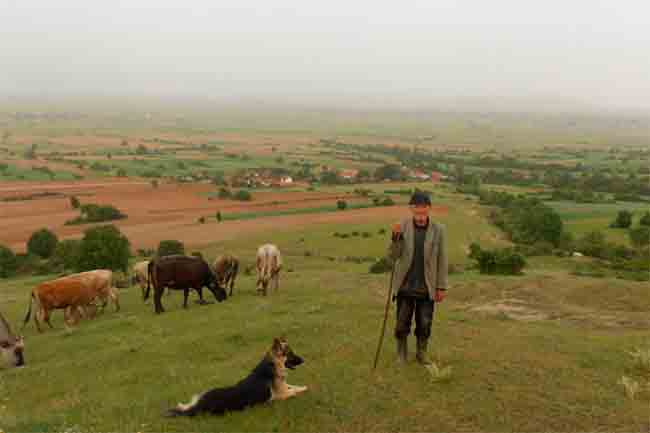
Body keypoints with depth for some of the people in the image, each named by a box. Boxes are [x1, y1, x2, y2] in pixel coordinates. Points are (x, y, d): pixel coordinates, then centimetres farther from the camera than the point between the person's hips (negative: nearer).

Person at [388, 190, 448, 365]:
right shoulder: (402, 226, -9)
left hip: (426, 287, 0)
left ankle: (422, 353, 31)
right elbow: (393, 255, -9)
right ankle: (402, 352, 31)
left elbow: (442, 259, -2)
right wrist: (395, 236, -26)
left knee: (424, 324, 9)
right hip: (405, 285, 0)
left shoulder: (438, 229, -8)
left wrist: (442, 287, -2)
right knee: (402, 323, 7)